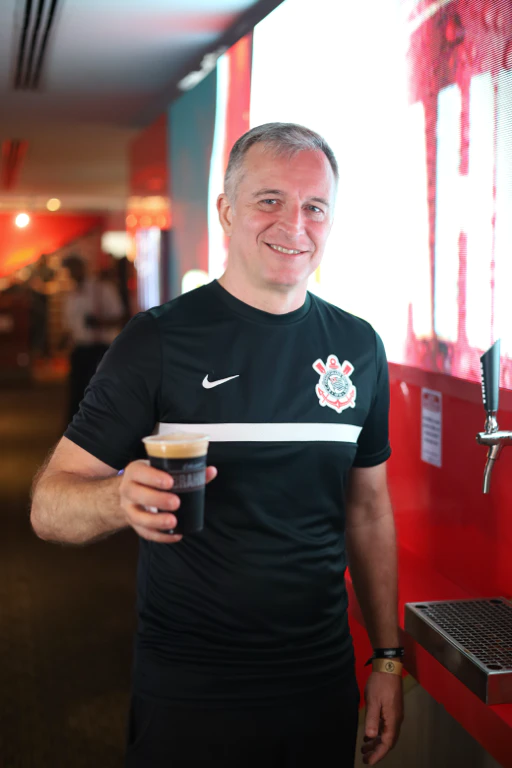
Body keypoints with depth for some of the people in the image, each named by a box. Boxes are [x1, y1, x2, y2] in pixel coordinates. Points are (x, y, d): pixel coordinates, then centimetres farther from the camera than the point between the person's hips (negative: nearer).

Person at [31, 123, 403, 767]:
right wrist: (122, 498, -33)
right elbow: (49, 506, -12)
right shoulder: (158, 341, -11)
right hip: (189, 692, -3)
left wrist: (388, 658, 8)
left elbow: (368, 508, 11)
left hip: (322, 683, 4)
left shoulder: (358, 347, 2)